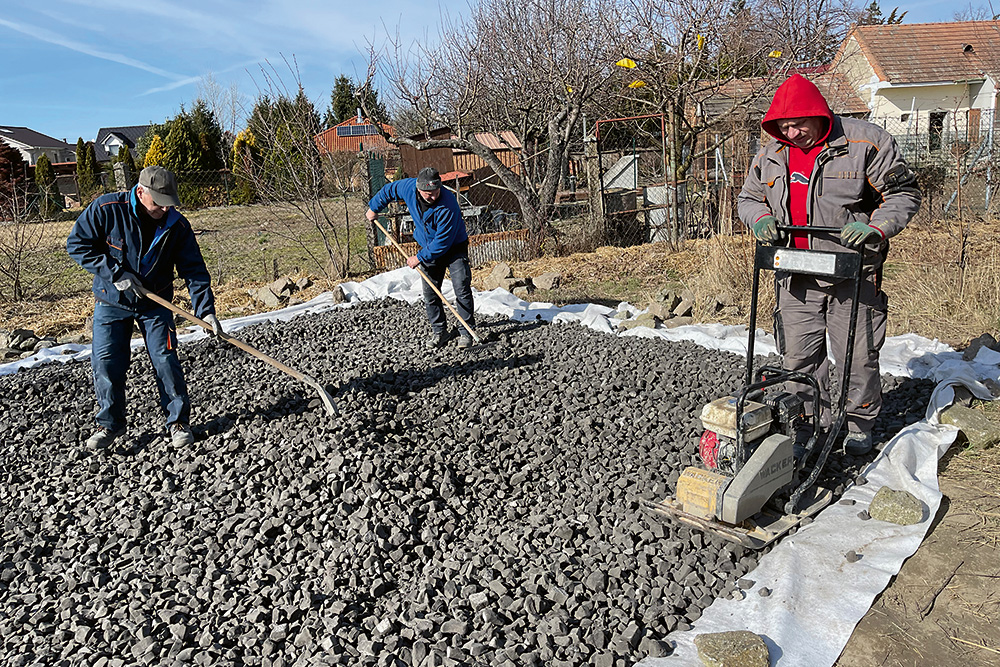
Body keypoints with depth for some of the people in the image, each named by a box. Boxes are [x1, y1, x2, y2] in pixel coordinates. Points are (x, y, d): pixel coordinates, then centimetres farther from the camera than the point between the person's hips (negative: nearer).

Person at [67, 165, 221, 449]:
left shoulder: (177, 225, -13)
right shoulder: (106, 209, -18)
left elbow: (194, 270, -12)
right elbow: (77, 244, -11)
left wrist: (206, 310, -22)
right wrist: (115, 273, -21)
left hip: (155, 302, 0)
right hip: (111, 300, 0)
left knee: (166, 359, -6)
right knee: (106, 362, 0)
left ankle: (178, 420, 9)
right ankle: (110, 423, 19)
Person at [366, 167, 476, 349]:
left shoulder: (448, 204, -34)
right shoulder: (408, 187, -18)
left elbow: (443, 241, -29)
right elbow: (389, 190, 6)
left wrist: (420, 258, -21)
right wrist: (374, 208, 18)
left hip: (454, 248, -5)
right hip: (430, 249, 5)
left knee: (462, 289, -13)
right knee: (430, 292, 4)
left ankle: (466, 332, -3)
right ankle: (439, 331, 15)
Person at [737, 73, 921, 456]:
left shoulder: (866, 142, -6)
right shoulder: (769, 156, 6)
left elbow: (903, 193, -2)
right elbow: (748, 198, 18)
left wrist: (875, 226, -20)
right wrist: (760, 218, -5)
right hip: (795, 277, 4)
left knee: (857, 355, 5)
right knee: (798, 357, 7)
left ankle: (859, 425, 26)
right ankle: (813, 425, 25)